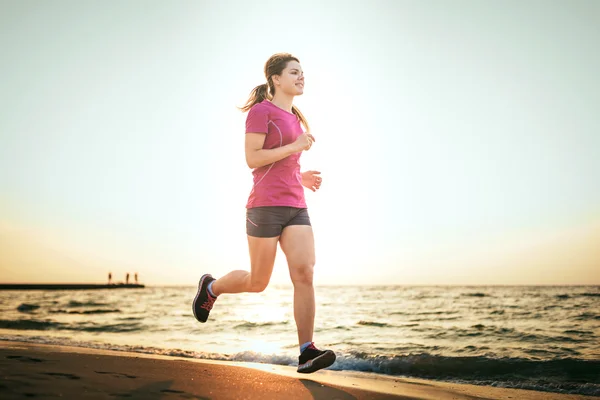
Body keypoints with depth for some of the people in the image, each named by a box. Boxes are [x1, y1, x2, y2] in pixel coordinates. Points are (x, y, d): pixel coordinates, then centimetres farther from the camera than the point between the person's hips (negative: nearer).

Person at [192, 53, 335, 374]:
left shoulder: (293, 117, 21)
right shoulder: (261, 110, -3)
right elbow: (252, 159, -12)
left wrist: (300, 177, 14)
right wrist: (295, 147, -13)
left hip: (295, 207, 6)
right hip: (266, 206, -6)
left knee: (304, 274, -12)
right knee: (258, 282, 4)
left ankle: (307, 353, -12)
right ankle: (211, 287, 33)